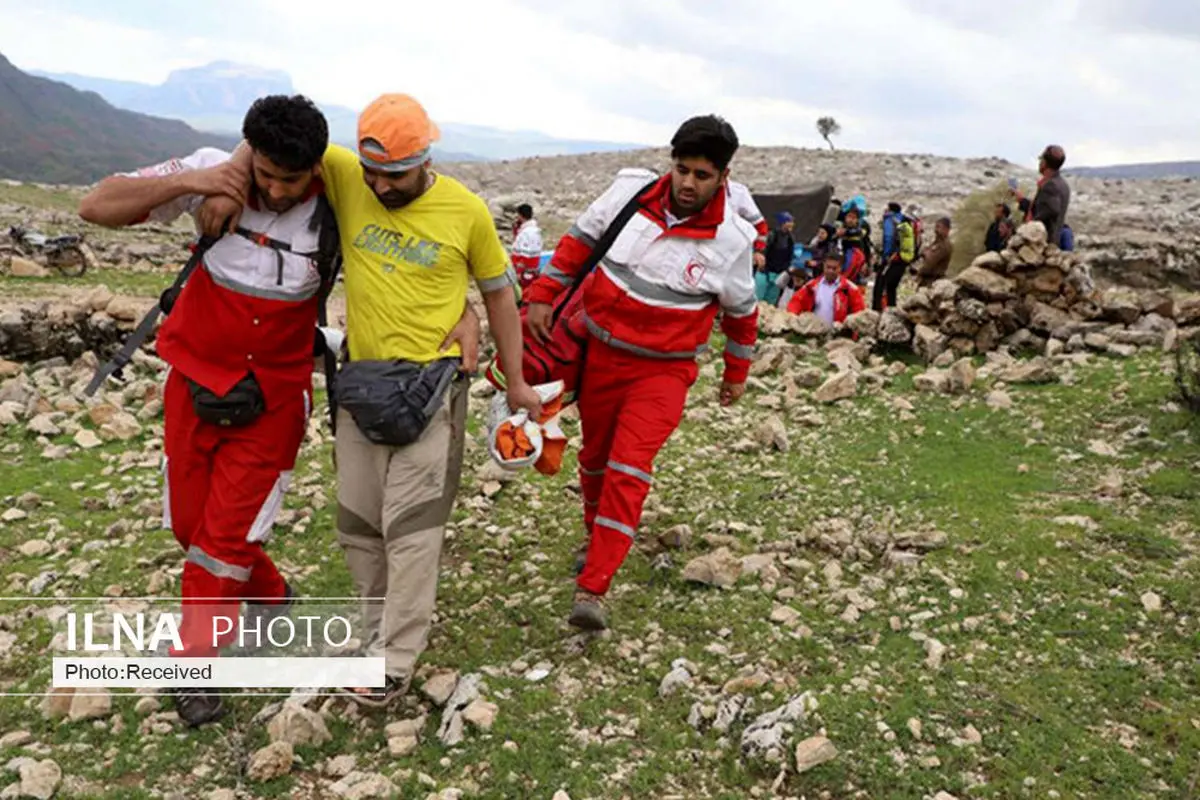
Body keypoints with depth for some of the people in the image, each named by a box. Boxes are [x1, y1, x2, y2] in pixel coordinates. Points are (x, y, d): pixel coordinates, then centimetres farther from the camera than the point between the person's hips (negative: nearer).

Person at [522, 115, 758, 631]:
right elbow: (579, 241, 5)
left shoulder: (730, 240, -13)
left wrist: (737, 372, 13)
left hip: (662, 370, -3)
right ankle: (596, 535, 47)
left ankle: (591, 592, -13)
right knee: (595, 456, 19)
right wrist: (542, 296, 1)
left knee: (630, 470, -16)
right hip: (599, 352, 3)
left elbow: (740, 311, 3)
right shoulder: (629, 191, -9)